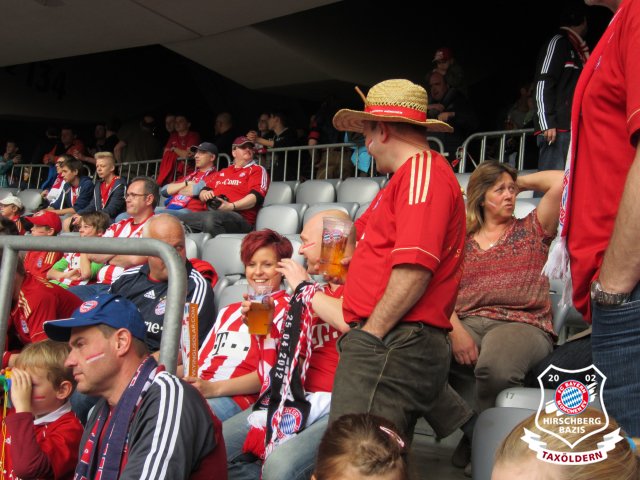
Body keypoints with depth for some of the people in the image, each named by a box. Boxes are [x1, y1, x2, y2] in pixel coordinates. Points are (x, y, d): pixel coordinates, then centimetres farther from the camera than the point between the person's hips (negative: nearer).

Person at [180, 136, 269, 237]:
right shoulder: (223, 172, 31)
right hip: (211, 212, 5)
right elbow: (204, 190, 31)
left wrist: (231, 206, -19)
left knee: (211, 219, -40)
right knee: (180, 220, -22)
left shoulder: (258, 170, 11)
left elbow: (256, 197, -5)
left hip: (239, 217, -5)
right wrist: (204, 194, 4)